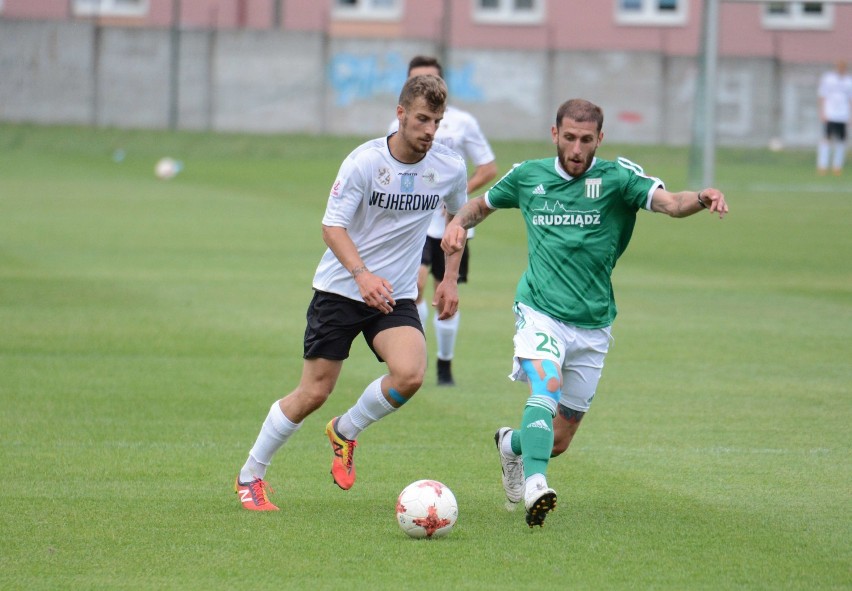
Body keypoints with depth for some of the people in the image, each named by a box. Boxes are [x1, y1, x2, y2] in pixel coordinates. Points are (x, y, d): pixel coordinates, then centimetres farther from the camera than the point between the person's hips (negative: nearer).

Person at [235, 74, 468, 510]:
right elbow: (332, 226, -17)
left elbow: (459, 216, 18)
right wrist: (362, 275, -32)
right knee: (313, 394, -2)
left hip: (396, 295, 3)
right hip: (340, 290, -3)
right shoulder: (365, 161, -16)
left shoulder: (450, 168, -4)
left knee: (409, 375, -23)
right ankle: (250, 476, 19)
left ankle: (345, 432, 7)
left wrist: (450, 278, 11)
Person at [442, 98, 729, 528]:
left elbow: (669, 202, -21)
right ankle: (534, 483, -45)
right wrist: (458, 223, 1)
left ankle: (511, 444, 43)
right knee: (547, 385, -32)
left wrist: (701, 199, -42)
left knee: (559, 441, 10)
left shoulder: (616, 177, -4)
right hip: (540, 311, -1)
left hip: (592, 324, 1)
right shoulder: (528, 176, 4)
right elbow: (482, 205, 22)